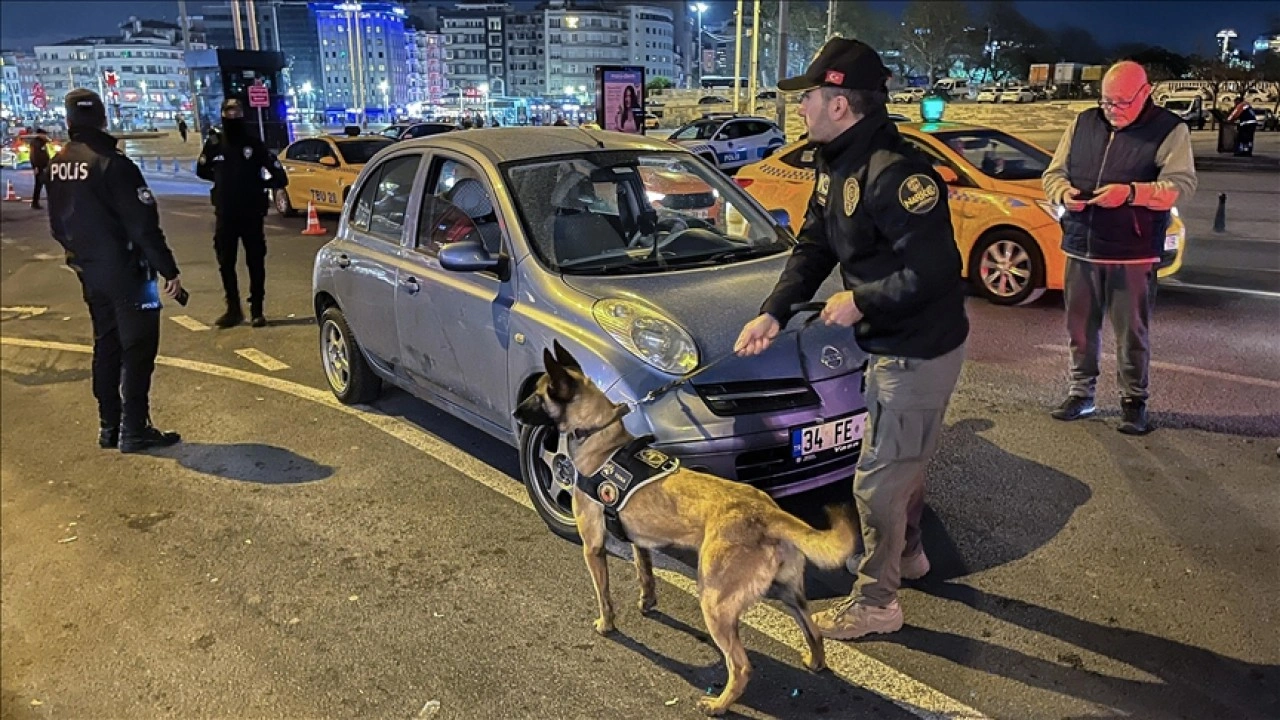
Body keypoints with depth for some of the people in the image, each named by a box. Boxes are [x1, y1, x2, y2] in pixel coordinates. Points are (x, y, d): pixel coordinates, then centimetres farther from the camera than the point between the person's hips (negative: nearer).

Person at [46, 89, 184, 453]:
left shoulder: (56, 166, 6)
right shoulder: (113, 164, -18)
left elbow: (57, 224, 15)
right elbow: (143, 225, -20)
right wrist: (168, 270, -15)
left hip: (90, 272, 8)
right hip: (125, 270, -7)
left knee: (106, 345, 16)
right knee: (137, 348, 0)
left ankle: (109, 426, 22)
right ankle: (134, 430, 1)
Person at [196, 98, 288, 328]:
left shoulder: (253, 144, -4)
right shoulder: (214, 144, 2)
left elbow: (279, 175, -2)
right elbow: (201, 170, 18)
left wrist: (260, 186, -2)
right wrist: (223, 179, 10)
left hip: (251, 214, -2)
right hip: (225, 215, 2)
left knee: (256, 263, 2)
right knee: (226, 264, 7)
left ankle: (257, 310, 10)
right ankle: (233, 309, 20)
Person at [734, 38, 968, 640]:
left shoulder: (894, 173, -28)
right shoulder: (836, 167, 5)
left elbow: (933, 271, -32)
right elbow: (813, 249, 8)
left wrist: (860, 302, -20)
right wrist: (772, 313, -3)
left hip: (920, 352, -10)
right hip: (891, 344, 10)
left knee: (879, 478, 1)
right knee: (902, 459, 27)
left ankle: (874, 602, 19)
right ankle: (906, 553, 49)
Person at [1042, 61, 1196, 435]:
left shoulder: (1170, 130, -2)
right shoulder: (1083, 123, 10)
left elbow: (1181, 186, -10)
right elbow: (1053, 173, 12)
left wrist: (1130, 192, -25)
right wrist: (1065, 192, -10)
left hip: (1133, 255, -3)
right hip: (1080, 250, 4)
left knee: (1132, 334, 2)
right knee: (1080, 329, 10)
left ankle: (1134, 402, 15)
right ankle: (1081, 393, 23)